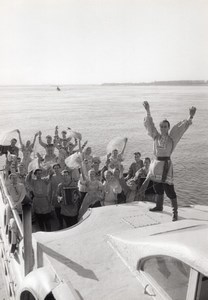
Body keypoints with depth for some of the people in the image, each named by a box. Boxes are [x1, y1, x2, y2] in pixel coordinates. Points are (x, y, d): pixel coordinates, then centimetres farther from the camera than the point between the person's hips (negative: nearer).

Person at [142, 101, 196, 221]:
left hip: (166, 164, -5)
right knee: (158, 188, 18)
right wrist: (148, 110, 13)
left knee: (169, 190, -5)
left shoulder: (172, 138, -4)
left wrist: (191, 117, -24)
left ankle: (175, 212, 5)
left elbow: (183, 127, -12)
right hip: (156, 164, 5)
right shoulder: (156, 137, 6)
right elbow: (150, 123, 12)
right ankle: (159, 206, 38)